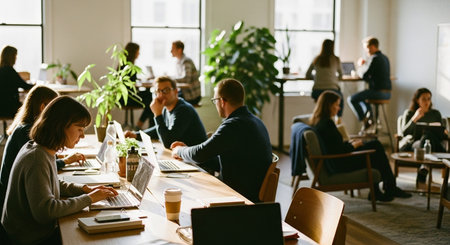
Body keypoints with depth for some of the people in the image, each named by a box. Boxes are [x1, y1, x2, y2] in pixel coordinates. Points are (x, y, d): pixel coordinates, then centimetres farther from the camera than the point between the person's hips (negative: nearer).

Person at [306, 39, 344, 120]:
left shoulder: (316, 60, 9)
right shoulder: (336, 59, 4)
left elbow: (308, 75, 17)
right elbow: (340, 75, 20)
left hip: (317, 92, 2)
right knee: (340, 98, 32)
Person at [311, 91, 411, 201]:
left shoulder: (317, 122, 8)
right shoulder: (327, 123, -22)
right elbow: (339, 150, -23)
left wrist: (349, 143, 9)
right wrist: (353, 145, -5)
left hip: (333, 163, 10)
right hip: (339, 165, -10)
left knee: (375, 144, 13)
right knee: (376, 148, 1)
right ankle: (390, 189, 15)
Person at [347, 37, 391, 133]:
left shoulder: (374, 58, -15)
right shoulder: (385, 58, 15)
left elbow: (364, 75, -15)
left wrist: (361, 66, 3)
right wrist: (365, 65, 15)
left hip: (378, 92, -10)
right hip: (387, 93, 10)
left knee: (352, 99, -8)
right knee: (361, 97, 32)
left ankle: (366, 121, -2)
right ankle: (369, 118, 24)